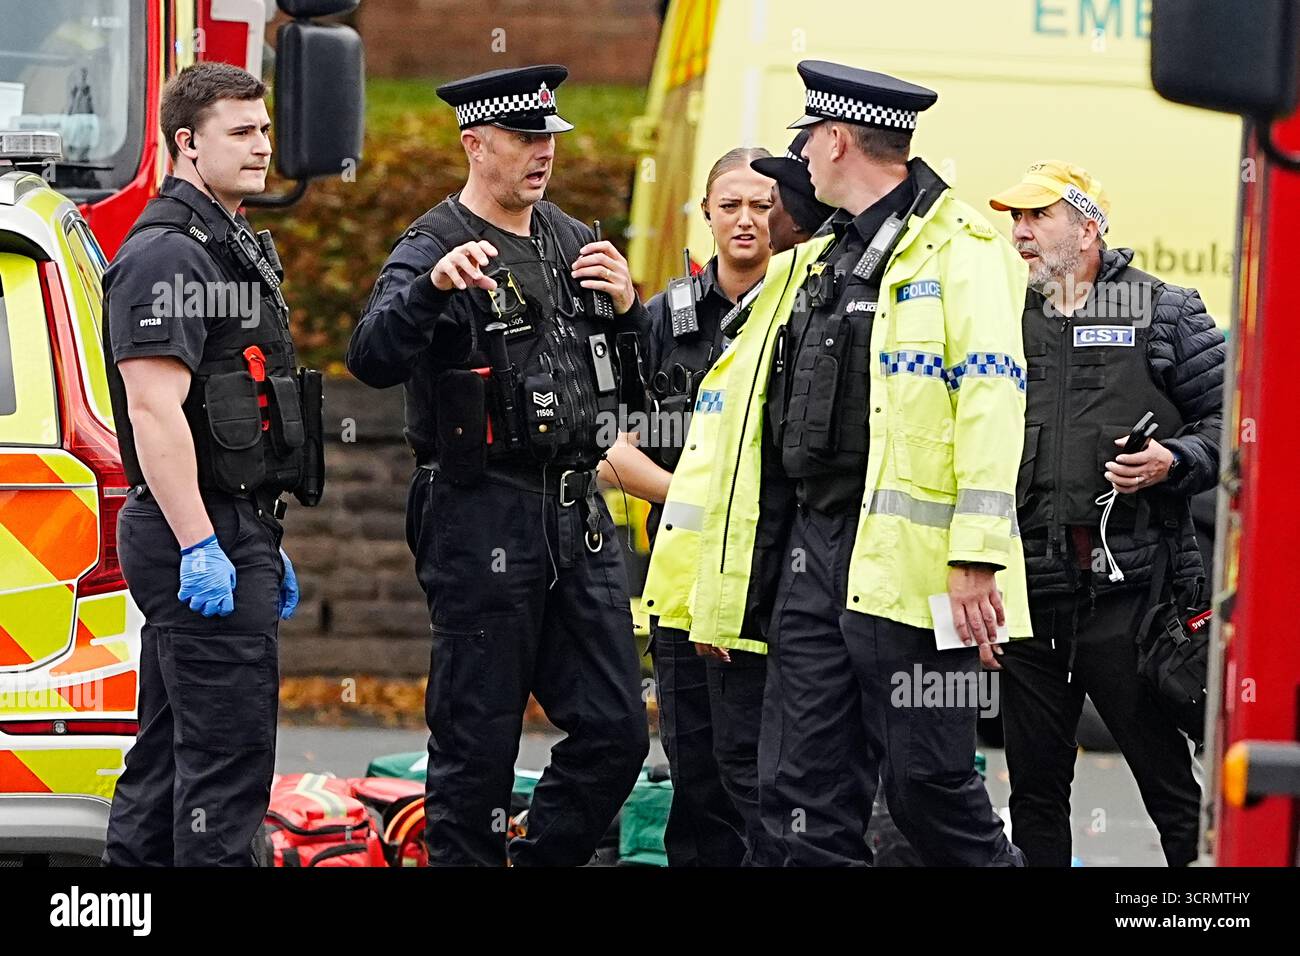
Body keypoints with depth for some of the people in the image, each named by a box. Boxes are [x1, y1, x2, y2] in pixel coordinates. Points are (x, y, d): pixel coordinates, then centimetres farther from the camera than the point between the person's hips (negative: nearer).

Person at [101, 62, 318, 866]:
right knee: (229, 749, -10)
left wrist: (266, 546, 24)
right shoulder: (167, 255, -14)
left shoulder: (231, 249, 19)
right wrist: (200, 547, -26)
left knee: (169, 752, 12)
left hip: (230, 534, 11)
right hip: (202, 533, -11)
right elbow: (154, 410, -22)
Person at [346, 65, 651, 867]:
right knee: (478, 740, 0)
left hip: (578, 515, 7)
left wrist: (625, 307, -1)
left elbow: (630, 378, 19)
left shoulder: (572, 243, 13)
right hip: (481, 521, -6)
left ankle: (544, 858, 20)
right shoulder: (435, 251, -8)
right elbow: (374, 358, -25)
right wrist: (431, 286, -40)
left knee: (615, 729, 6)